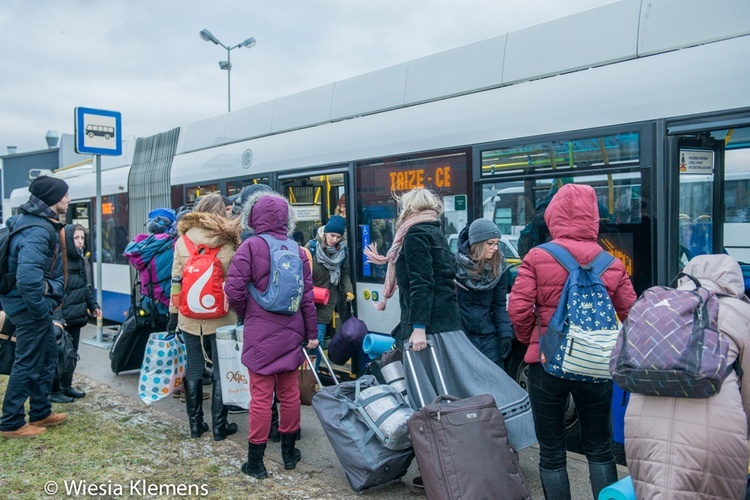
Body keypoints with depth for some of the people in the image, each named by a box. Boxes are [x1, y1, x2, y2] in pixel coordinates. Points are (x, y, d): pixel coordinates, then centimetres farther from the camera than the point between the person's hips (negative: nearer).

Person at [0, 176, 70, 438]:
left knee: (47, 358, 19)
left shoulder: (42, 224, 9)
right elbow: (28, 278, -34)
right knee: (28, 364, 2)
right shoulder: (38, 231, -24)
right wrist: (42, 309, -22)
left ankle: (41, 413, 32)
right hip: (30, 308, -10)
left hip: (35, 306, 10)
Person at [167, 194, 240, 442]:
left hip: (189, 316, 2)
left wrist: (173, 314, 9)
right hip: (222, 316, -2)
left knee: (193, 370, 12)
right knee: (221, 372, 7)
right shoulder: (229, 241, -5)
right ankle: (219, 426, 13)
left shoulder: (182, 241, 0)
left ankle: (195, 424, 20)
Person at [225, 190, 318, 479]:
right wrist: (311, 332, 11)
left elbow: (234, 291, -13)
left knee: (261, 395, 3)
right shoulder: (297, 250, 3)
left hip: (260, 333, -4)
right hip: (290, 333, 4)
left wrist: (246, 314, 6)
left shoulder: (251, 246, -9)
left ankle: (255, 462, 13)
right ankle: (289, 452, 29)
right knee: (289, 392, 15)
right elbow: (308, 294, 3)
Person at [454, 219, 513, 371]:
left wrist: (505, 334, 0)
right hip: (461, 335, -4)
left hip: (489, 336, 4)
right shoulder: (456, 264, -11)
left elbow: (499, 305, 8)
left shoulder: (498, 267, 2)